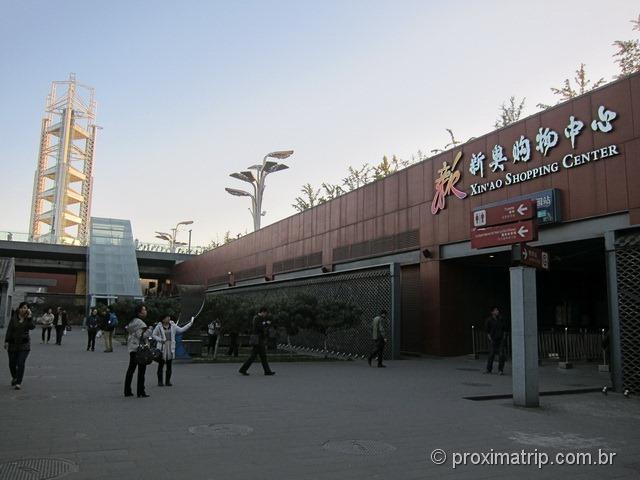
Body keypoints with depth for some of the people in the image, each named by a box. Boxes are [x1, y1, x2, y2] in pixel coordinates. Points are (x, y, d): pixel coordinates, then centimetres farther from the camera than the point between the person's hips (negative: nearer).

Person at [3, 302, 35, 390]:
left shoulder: (28, 319, -2)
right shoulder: (14, 318, 0)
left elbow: (32, 327, -20)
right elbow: (9, 330, 0)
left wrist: (29, 317, -23)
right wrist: (6, 341, -5)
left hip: (24, 345, -2)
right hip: (13, 344, 2)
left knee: (21, 363, -10)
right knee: (12, 364, 10)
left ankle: (18, 382, -2)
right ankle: (14, 377, 38)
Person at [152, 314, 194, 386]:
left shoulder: (173, 326, 6)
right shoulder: (159, 327, -3)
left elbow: (181, 330, 6)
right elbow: (153, 335, 1)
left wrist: (190, 323, 1)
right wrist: (160, 339, -13)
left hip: (170, 348, 3)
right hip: (162, 348, -3)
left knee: (169, 366, 7)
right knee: (161, 365, 2)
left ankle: (168, 381, 14)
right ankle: (160, 381, 10)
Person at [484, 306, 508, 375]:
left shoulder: (501, 319, 4)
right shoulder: (489, 320, -3)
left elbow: (505, 329, 11)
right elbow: (487, 331, 0)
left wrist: (504, 337, 1)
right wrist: (490, 339, -6)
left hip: (501, 339, 2)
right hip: (493, 340, -2)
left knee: (501, 354, -3)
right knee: (491, 354, 1)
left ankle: (501, 370, 5)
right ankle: (489, 369, 13)